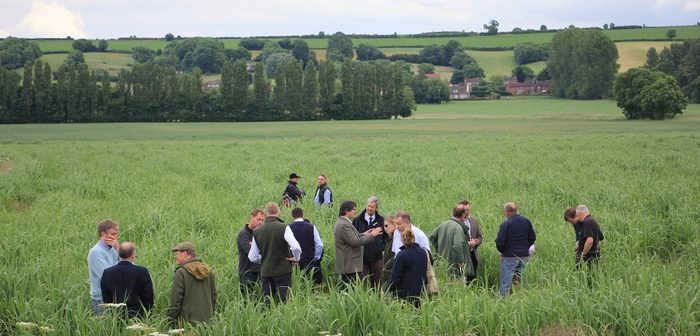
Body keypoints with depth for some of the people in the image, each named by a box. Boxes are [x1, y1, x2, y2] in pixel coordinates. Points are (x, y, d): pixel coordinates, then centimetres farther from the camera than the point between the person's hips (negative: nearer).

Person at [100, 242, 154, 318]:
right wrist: (146, 315, 10)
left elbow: (106, 299, 4)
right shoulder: (142, 272, -13)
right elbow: (149, 298, -5)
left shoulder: (107, 273, -4)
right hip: (137, 316, -3)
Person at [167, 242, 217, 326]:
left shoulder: (181, 273, -11)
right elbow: (214, 296, 14)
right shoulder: (208, 270, 9)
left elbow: (175, 300, -11)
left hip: (188, 320, -6)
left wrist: (171, 321, -5)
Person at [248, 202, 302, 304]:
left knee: (266, 304, 10)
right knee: (282, 301, -1)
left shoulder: (257, 232, 2)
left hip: (265, 272, 4)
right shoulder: (284, 228, -10)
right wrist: (296, 258, -3)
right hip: (283, 271, -4)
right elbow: (296, 247, -22)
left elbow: (252, 257, 7)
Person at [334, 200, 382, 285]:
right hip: (349, 265, -11)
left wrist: (363, 234, 13)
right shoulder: (344, 225, -19)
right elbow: (355, 242, -21)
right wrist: (371, 235, -13)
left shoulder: (342, 222, 15)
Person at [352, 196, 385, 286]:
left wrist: (382, 248, 4)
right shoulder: (357, 220, 1)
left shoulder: (381, 220, 6)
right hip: (361, 256, -2)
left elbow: (386, 236, 14)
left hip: (376, 256, 2)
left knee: (376, 281, 8)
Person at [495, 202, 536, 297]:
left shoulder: (505, 224, -13)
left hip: (509, 257, -5)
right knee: (522, 281, 13)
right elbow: (532, 238, 11)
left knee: (505, 284, -1)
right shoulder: (526, 221, 4)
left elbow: (499, 242, -13)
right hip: (524, 256, 5)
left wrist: (502, 251, 5)